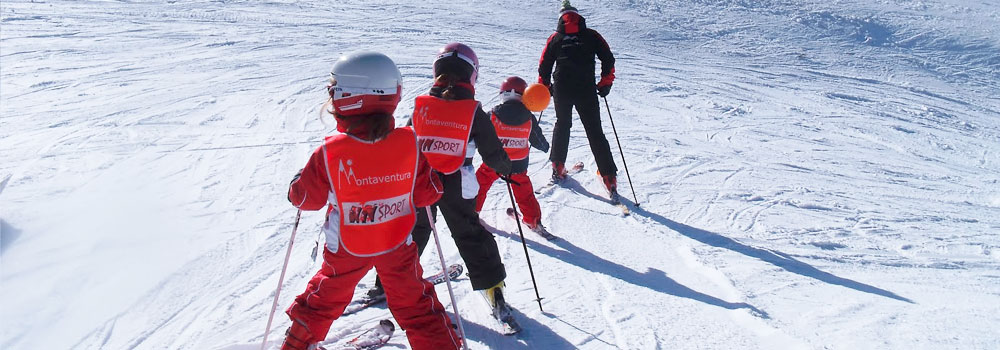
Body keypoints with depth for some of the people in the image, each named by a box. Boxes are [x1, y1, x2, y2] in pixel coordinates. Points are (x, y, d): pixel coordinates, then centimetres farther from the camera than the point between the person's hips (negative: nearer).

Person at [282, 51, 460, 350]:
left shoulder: (330, 154, -24)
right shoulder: (409, 144, -19)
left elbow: (305, 198, -10)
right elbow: (428, 193, -10)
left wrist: (298, 183, 11)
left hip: (346, 250, 0)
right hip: (398, 246, 1)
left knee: (324, 298, 23)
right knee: (415, 304, 15)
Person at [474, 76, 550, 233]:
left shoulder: (493, 115, -13)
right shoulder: (529, 119, -8)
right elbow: (539, 142, 3)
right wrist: (546, 147, 25)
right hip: (518, 165, 2)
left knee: (480, 184, 20)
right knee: (524, 193, 17)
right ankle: (533, 221, 22)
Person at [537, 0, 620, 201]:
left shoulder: (555, 38, 8)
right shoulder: (591, 35, 4)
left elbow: (544, 67, 9)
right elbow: (608, 60, 1)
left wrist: (546, 88, 23)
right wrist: (605, 83, 10)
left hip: (561, 90, 1)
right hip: (587, 90, -1)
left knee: (562, 125, 23)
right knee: (595, 133, 3)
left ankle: (558, 168, 23)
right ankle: (609, 178, -2)